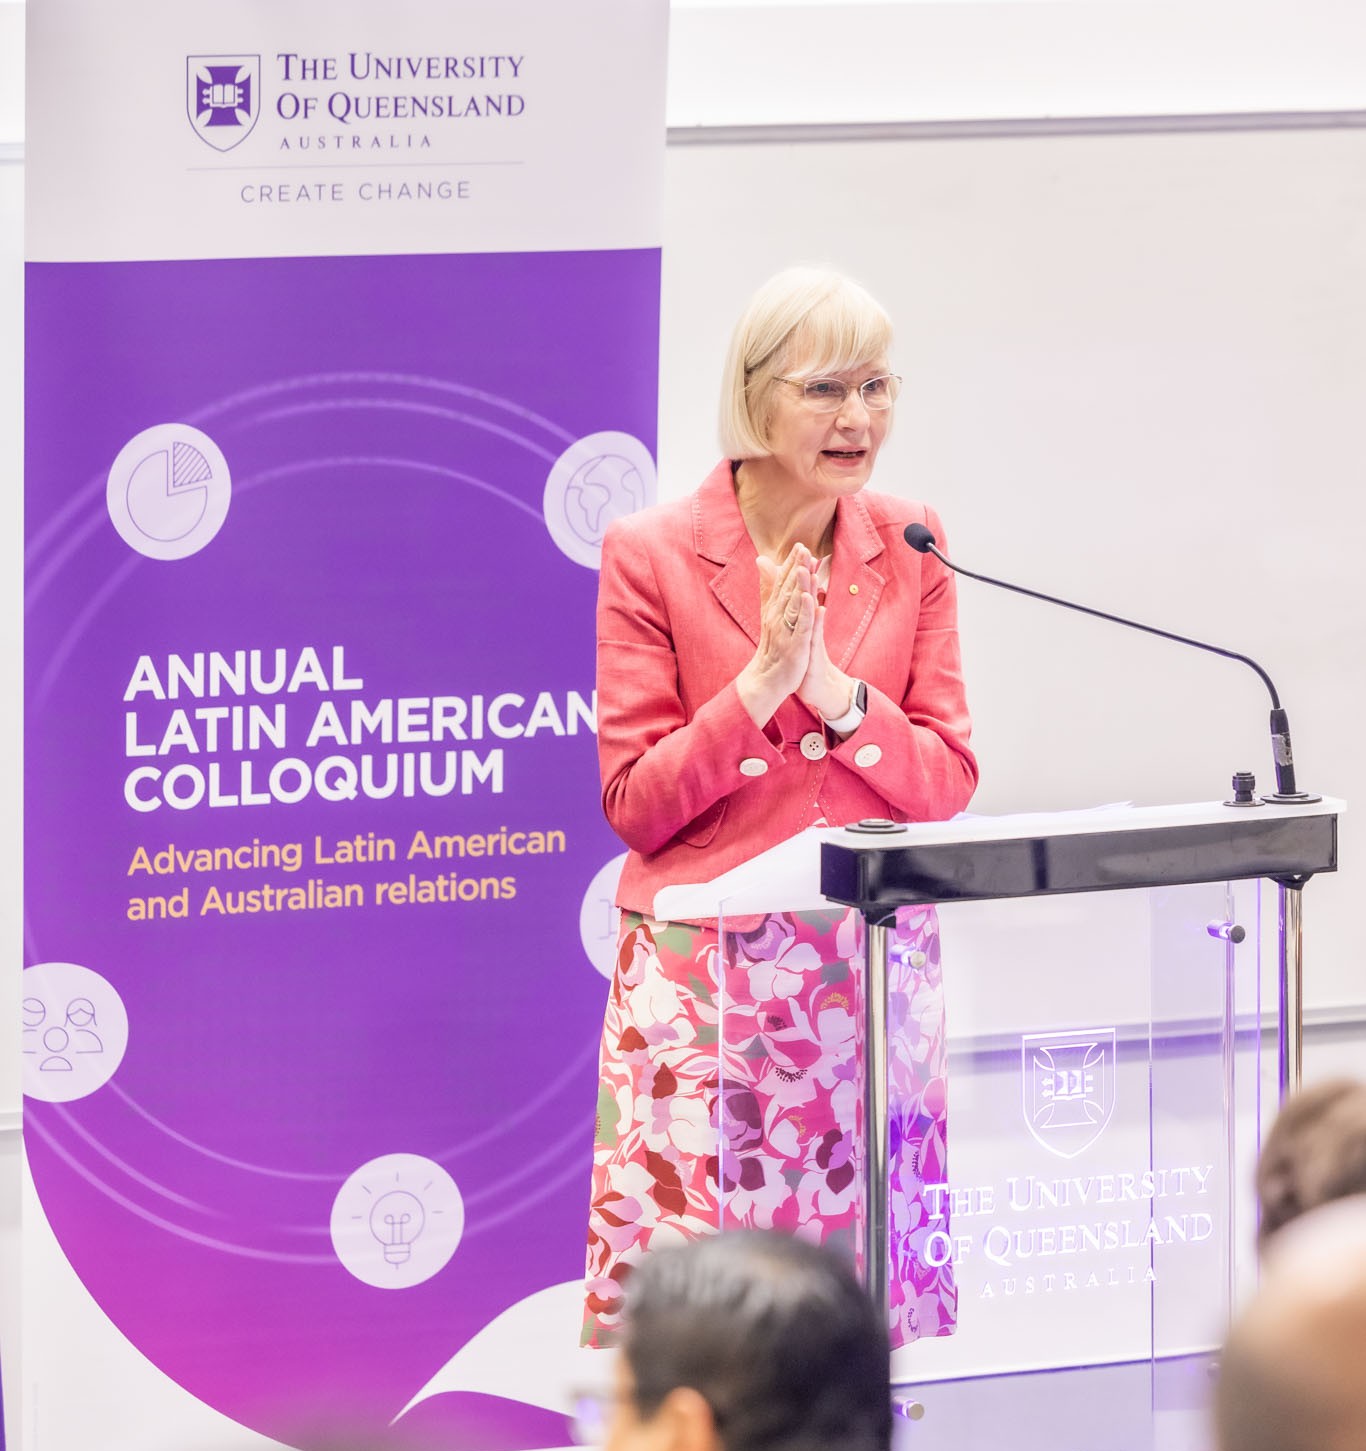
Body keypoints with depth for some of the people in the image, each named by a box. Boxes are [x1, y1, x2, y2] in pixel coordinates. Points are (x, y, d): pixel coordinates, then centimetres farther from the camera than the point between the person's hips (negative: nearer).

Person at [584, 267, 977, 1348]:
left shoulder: (907, 548, 8)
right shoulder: (652, 554, -2)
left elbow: (947, 782, 4)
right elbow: (634, 802, -5)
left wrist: (830, 686, -11)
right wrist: (762, 681, -15)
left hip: (872, 970, 3)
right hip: (706, 978, -3)